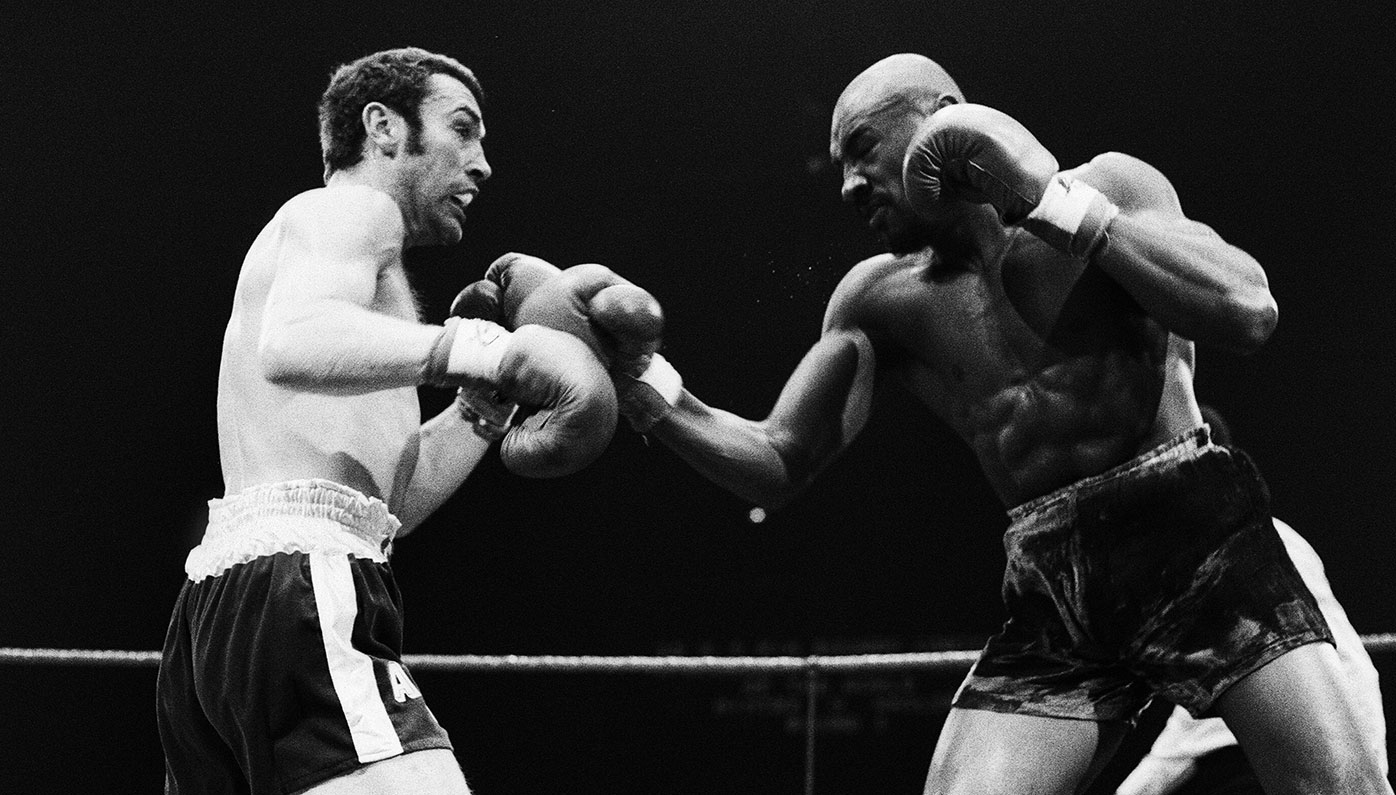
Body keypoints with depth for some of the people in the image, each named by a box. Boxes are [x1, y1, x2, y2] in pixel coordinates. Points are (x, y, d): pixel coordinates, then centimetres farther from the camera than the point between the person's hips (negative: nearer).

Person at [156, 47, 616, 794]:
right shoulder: (352, 208, 4)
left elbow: (385, 497, 27)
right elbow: (293, 344, -22)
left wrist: (487, 406, 18)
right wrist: (465, 349, -29)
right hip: (298, 582, -10)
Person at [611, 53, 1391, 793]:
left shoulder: (1110, 187, 2)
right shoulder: (881, 298, 12)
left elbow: (1249, 312, -14)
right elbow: (778, 465, 11)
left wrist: (1057, 201, -13)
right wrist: (651, 392, -6)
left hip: (1200, 541, -3)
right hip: (1054, 595, 3)